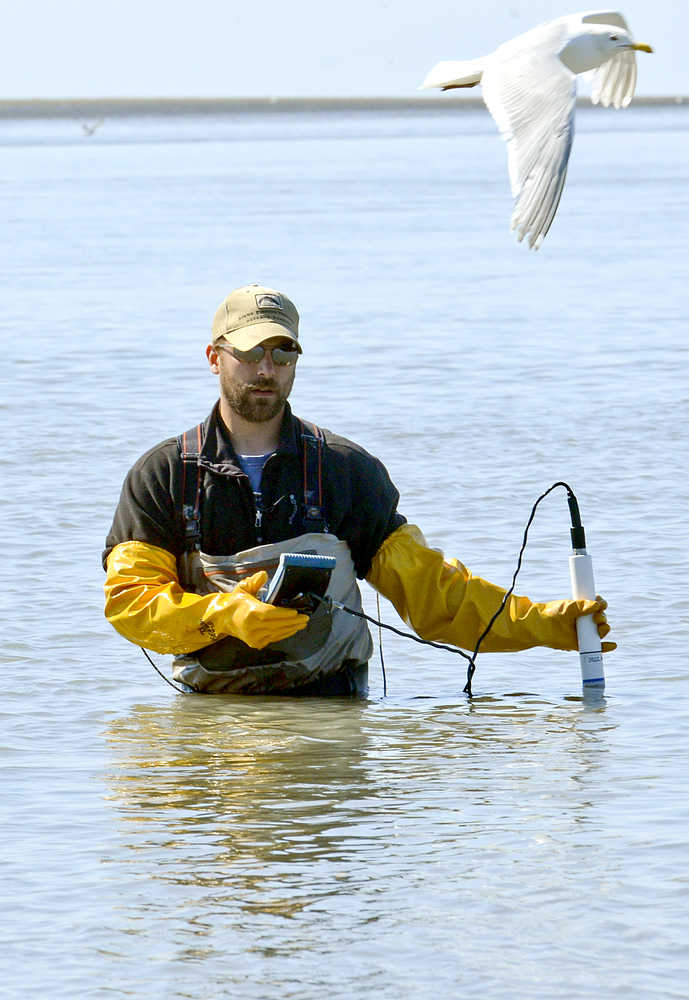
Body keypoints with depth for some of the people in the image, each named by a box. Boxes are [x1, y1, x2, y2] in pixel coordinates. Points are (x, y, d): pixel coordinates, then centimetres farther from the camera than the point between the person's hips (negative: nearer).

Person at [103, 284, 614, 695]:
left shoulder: (345, 469, 11)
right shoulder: (163, 474, 8)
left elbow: (428, 588, 9)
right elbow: (128, 599, -2)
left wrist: (544, 622, -2)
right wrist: (227, 616, -20)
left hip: (328, 699, 0)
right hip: (212, 704, 0)